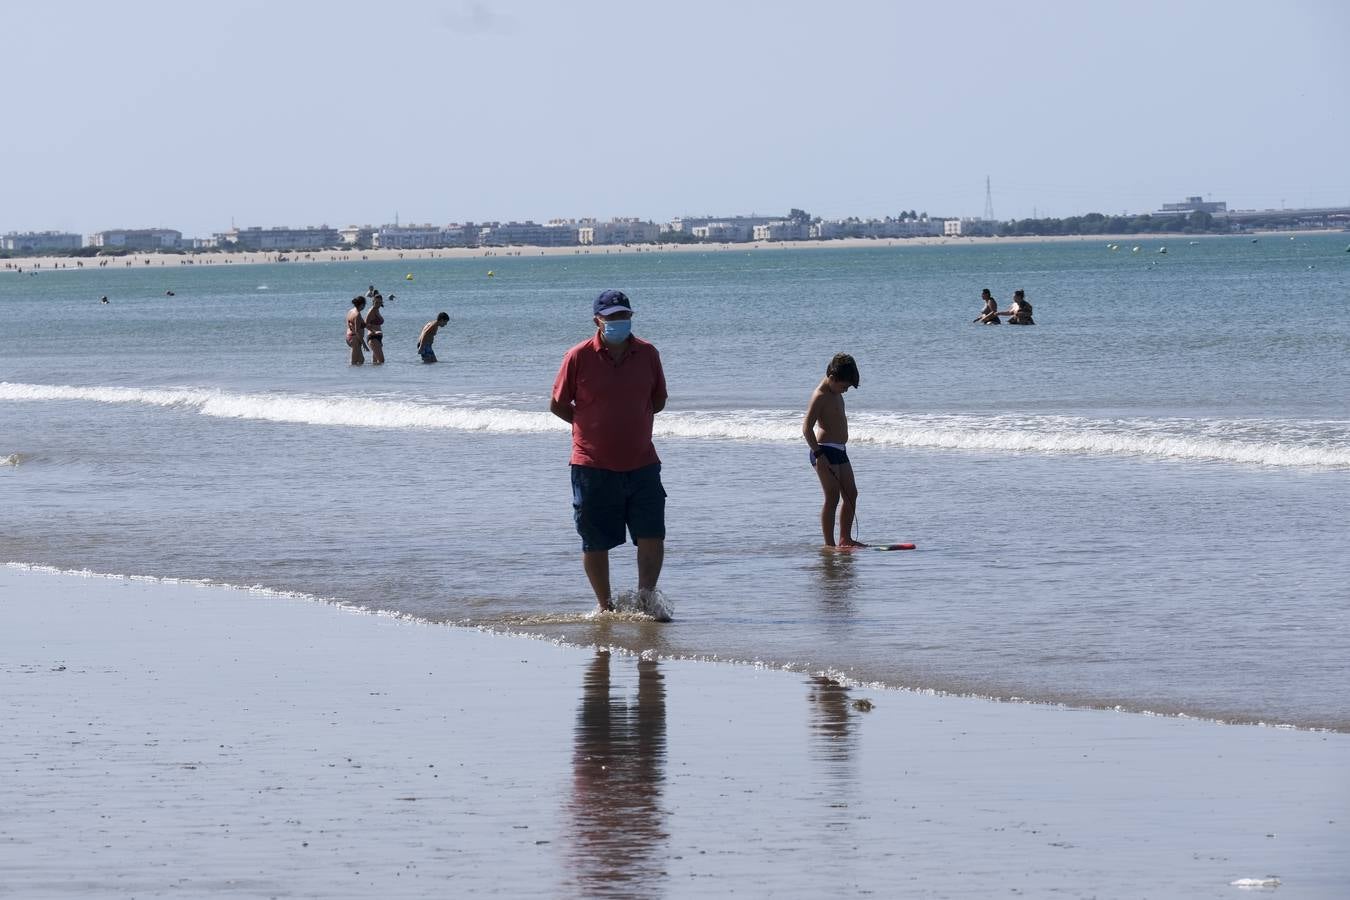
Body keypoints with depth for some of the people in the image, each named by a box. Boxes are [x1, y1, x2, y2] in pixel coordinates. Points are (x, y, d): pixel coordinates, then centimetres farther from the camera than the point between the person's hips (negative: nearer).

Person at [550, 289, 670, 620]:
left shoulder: (647, 354, 3)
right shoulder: (578, 357, -6)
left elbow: (659, 400, 16)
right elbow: (558, 405, 3)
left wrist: (632, 421, 6)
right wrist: (590, 427, 1)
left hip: (642, 464, 2)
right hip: (593, 466, -2)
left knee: (652, 536, -6)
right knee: (595, 542, 5)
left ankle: (646, 595, 9)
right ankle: (605, 606, 18)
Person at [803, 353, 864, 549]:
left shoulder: (835, 393, 14)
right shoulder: (820, 396, -15)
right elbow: (807, 427, -21)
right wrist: (819, 454, -26)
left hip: (839, 451, 10)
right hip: (825, 451, -10)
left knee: (851, 494, 12)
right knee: (833, 498, -11)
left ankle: (845, 539, 20)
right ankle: (829, 545, -9)